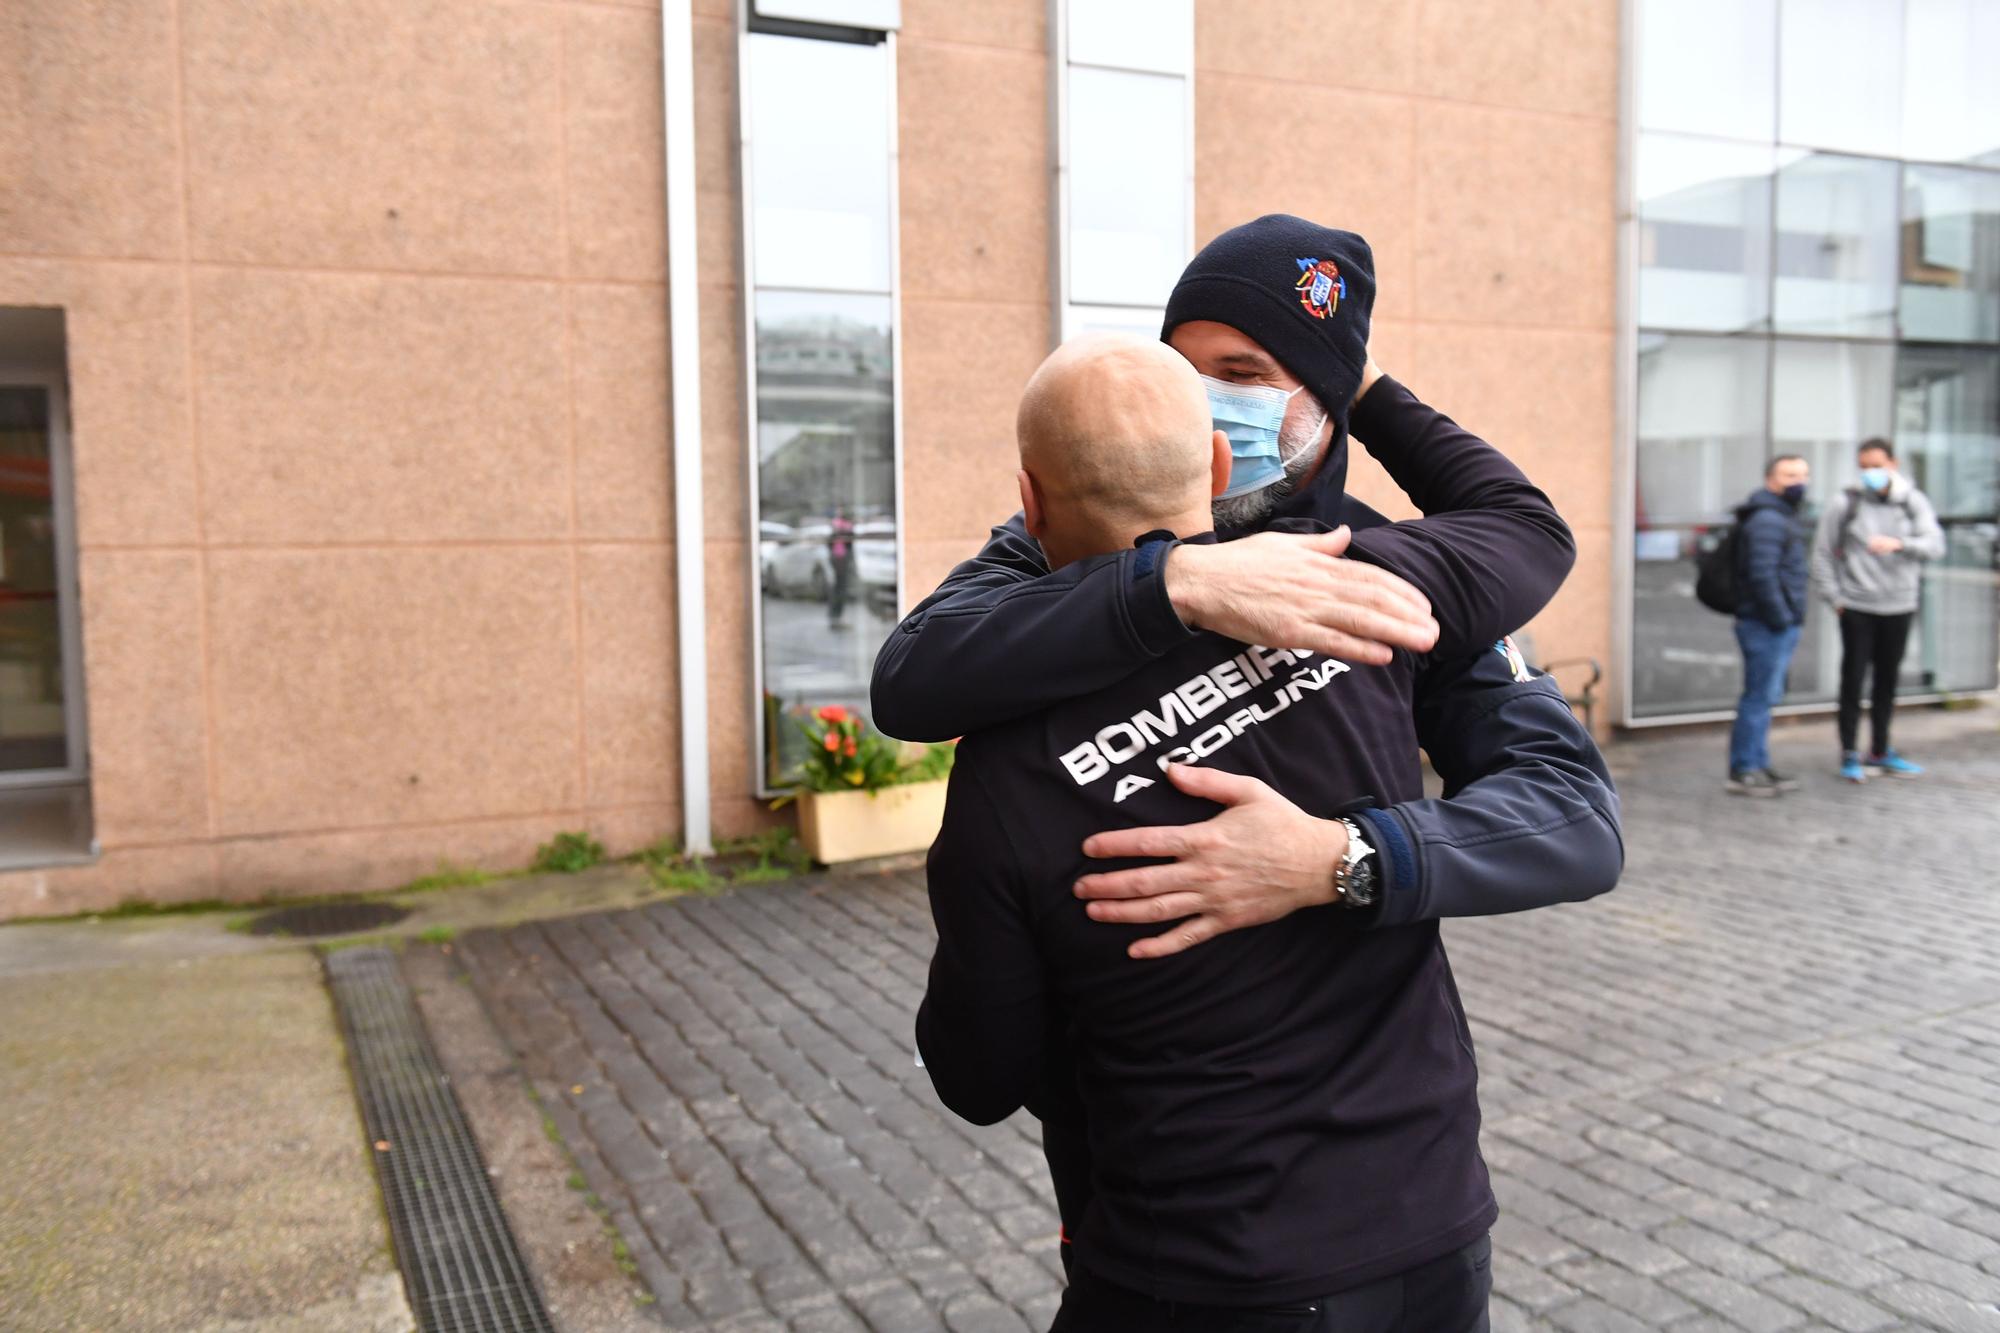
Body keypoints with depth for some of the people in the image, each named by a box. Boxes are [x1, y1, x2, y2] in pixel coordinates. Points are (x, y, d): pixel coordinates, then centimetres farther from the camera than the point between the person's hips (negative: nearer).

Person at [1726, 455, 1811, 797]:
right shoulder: (1766, 519, -15)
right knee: (1759, 696, -7)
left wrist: (1789, 619, 19)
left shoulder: (1783, 517, 20)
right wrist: (1780, 618, -19)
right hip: (1767, 626, -11)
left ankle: (1758, 765, 23)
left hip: (1780, 626, 11)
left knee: (1765, 697, 15)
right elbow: (1762, 575, -23)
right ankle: (1743, 772, -2)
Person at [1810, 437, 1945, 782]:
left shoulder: (1914, 502, 2)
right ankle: (1849, 755, 10)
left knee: (1887, 681, 12)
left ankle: (1879, 752, 24)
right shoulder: (1846, 504, -5)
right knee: (1853, 679, 0)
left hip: (1899, 607, 3)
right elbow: (1823, 553, 0)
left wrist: (1898, 543, -26)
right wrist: (1833, 597, -4)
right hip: (1857, 607, -3)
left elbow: (1935, 544, -8)